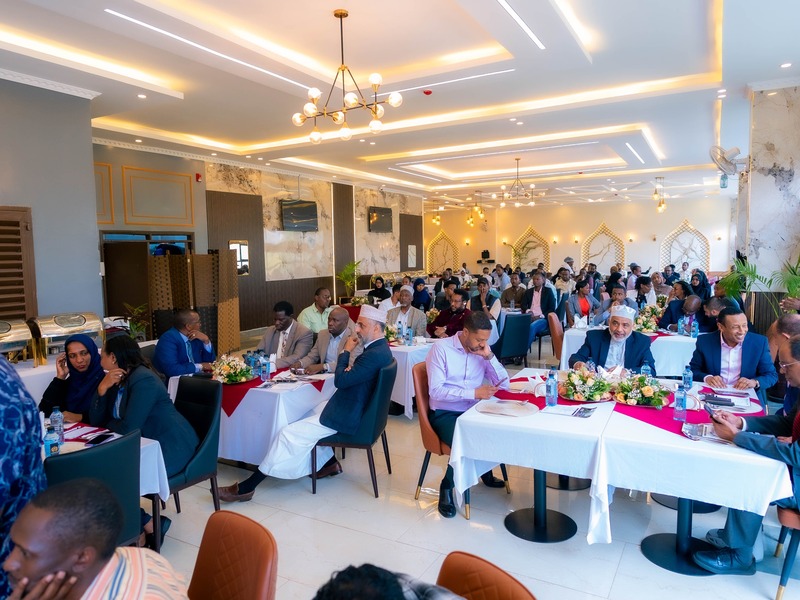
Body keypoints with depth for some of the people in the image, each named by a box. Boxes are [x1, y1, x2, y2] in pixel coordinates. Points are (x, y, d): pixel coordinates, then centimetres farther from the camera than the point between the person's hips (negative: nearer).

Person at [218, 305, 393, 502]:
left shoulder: (376, 354, -28)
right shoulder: (378, 347, 6)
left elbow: (340, 381, -27)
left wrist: (346, 352, -13)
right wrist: (348, 370, -10)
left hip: (345, 416, -11)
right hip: (347, 406, 11)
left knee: (289, 434, -10)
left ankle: (247, 487, -1)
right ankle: (330, 463, 30)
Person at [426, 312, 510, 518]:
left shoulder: (482, 351, 5)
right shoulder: (441, 348, -11)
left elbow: (504, 385, 1)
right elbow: (436, 391, -19)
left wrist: (489, 356, -11)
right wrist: (474, 393, -23)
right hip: (445, 414, -6)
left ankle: (485, 470, 15)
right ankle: (447, 488, -5)